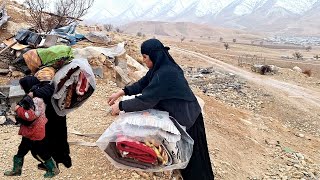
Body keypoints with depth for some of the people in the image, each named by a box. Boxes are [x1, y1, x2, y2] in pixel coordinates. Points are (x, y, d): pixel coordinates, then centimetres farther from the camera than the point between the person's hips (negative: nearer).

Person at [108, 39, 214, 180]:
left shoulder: (165, 74, -32)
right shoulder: (161, 67, -2)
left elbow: (145, 100, -31)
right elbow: (142, 83, 7)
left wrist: (120, 106, -19)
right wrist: (120, 93, 2)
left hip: (187, 118, -9)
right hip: (179, 114, 9)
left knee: (191, 157, 11)